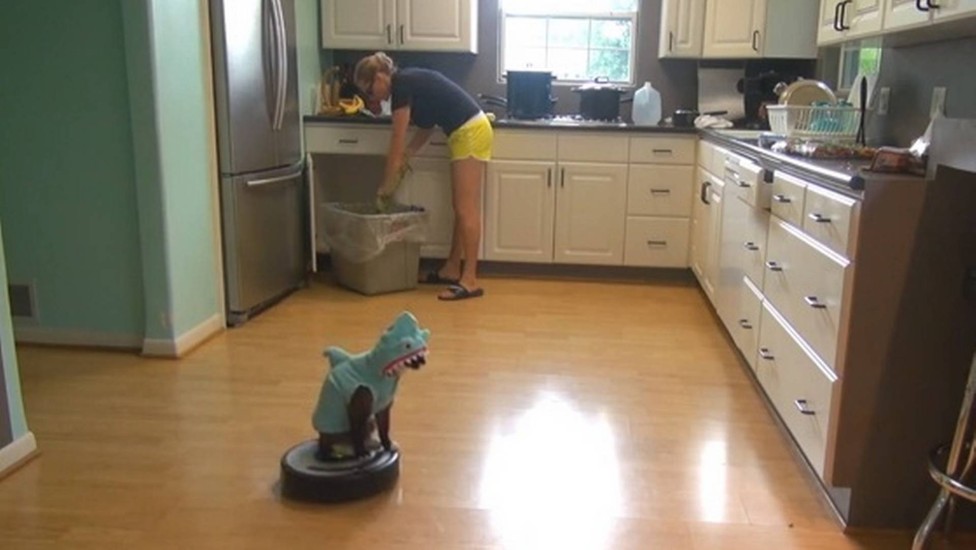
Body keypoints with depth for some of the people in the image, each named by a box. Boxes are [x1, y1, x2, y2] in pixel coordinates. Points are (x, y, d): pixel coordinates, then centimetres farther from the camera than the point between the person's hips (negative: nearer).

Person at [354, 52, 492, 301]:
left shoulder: (401, 86, -12)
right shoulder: (409, 81, 15)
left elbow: (397, 144, -9)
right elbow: (427, 125, 21)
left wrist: (386, 186, 0)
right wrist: (406, 157, 12)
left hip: (470, 134, -10)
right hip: (470, 132, 10)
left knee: (466, 209, -9)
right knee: (460, 208, 13)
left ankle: (470, 281, -6)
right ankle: (452, 269, 20)